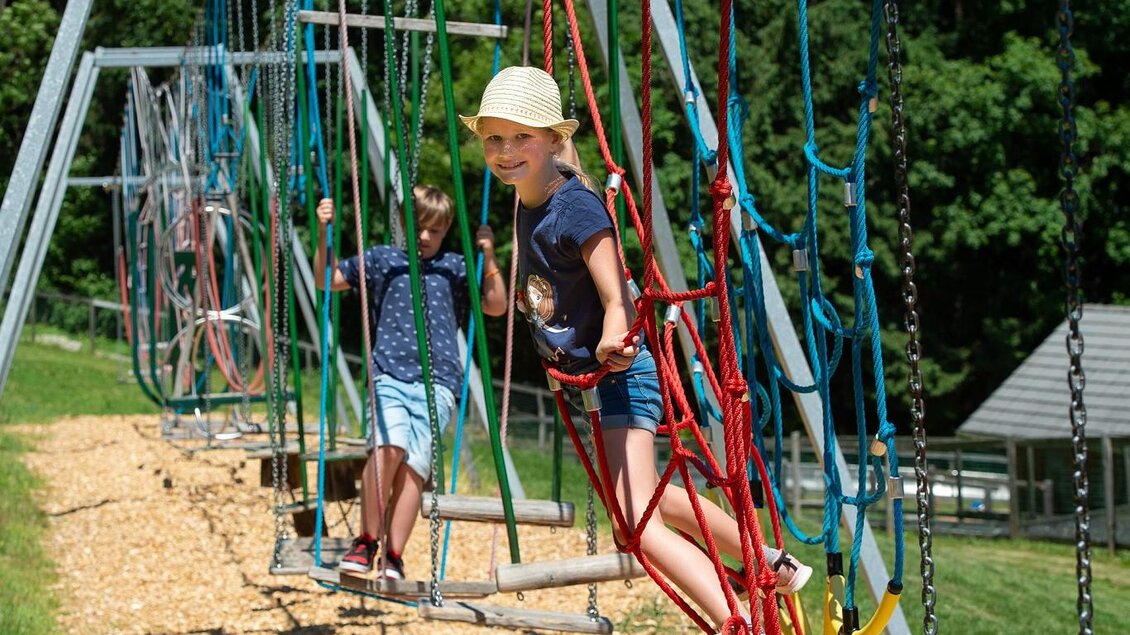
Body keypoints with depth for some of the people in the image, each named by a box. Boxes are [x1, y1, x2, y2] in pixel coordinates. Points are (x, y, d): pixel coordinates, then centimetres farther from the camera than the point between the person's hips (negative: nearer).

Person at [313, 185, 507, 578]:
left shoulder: (454, 269, 13)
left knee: (414, 466, -11)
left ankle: (394, 557, -4)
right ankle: (365, 543, -12)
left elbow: (496, 307, 12)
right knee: (388, 447, -24)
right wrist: (324, 234, 6)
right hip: (390, 376, -1)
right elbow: (327, 280, 19)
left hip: (437, 383, 1)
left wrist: (489, 258, 1)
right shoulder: (381, 260, 14)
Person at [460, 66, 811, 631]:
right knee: (650, 500, 26)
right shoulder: (529, 205, 5)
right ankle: (773, 564, 42)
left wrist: (611, 342, -46)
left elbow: (617, 297, -27)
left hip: (619, 376, -10)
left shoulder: (576, 208, -21)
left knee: (641, 526, -23)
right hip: (590, 378, 10)